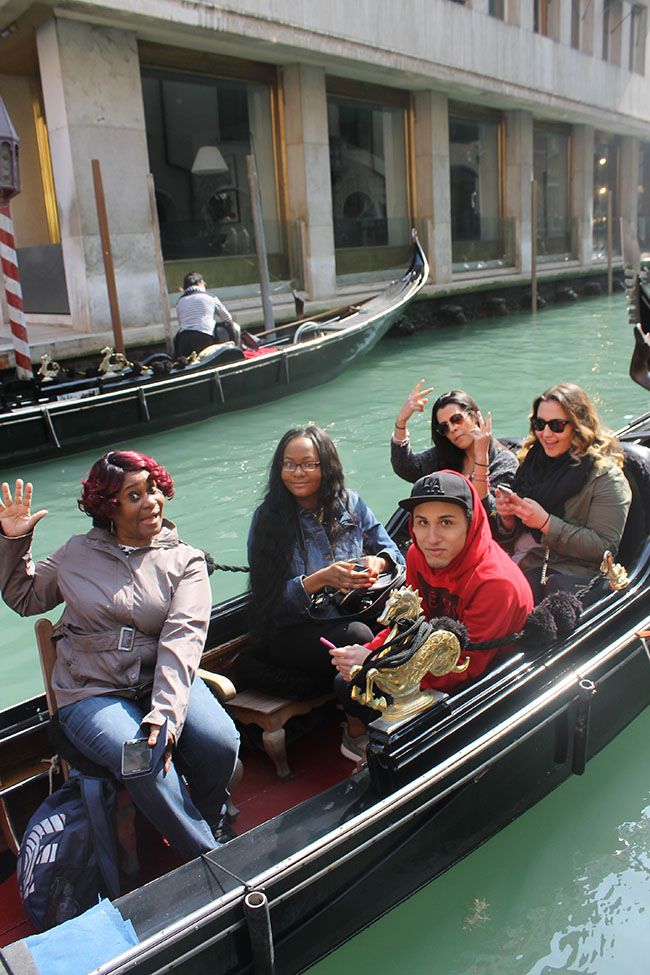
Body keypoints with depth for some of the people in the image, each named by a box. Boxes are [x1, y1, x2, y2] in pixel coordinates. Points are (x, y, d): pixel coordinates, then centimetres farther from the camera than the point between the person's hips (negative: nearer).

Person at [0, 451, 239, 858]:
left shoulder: (185, 561, 1)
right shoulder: (77, 553, 9)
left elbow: (181, 640, -13)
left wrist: (164, 714, -26)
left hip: (163, 680, 1)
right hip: (91, 692, 0)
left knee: (220, 742, -25)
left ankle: (214, 827, 8)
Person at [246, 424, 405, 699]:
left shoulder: (350, 504, 7)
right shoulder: (267, 519, -3)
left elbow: (391, 551, 12)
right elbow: (271, 598, -7)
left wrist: (378, 562, -13)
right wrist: (321, 579, -23)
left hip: (356, 612, 4)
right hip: (293, 632, -3)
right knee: (358, 636, -33)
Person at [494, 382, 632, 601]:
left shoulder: (605, 475, -1)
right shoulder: (532, 462, 15)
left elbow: (605, 546, -9)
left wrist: (546, 523, -16)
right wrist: (507, 518, -4)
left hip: (571, 574, -5)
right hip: (518, 565, 5)